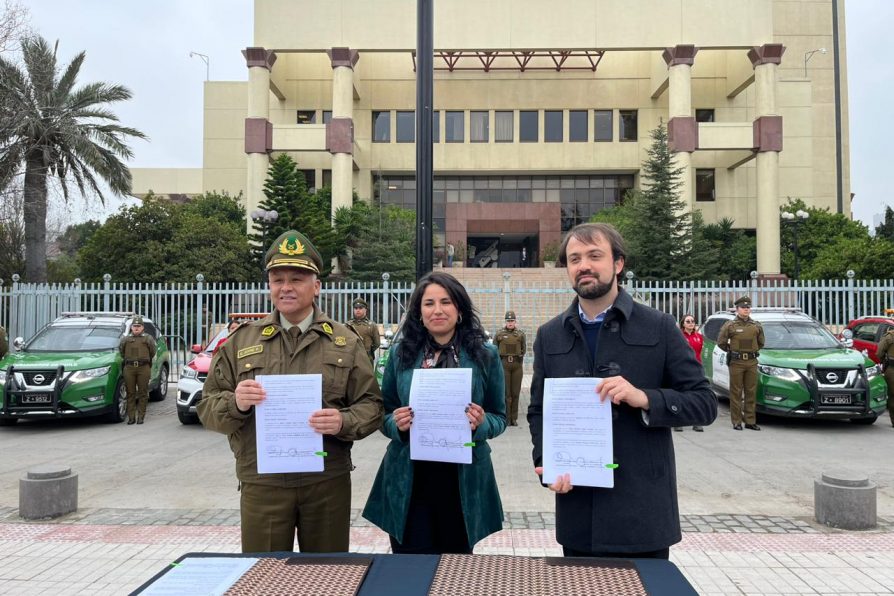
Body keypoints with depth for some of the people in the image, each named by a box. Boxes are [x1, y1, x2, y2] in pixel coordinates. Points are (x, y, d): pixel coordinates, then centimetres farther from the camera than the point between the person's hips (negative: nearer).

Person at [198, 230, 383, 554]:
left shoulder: (345, 342, 4)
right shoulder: (241, 341, 7)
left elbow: (371, 406, 2)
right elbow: (208, 408, 7)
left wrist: (343, 421, -18)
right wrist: (235, 403, -15)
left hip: (328, 482, 0)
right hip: (261, 484, 1)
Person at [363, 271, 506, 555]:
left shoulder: (485, 355, 1)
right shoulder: (400, 354, 4)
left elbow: (499, 417, 6)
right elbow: (383, 416, 10)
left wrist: (481, 423, -14)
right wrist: (396, 424, -11)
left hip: (463, 480, 0)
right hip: (409, 481, 0)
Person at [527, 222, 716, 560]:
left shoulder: (659, 328, -2)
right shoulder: (549, 336, 7)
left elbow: (705, 404, -2)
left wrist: (644, 398, -19)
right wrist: (545, 463, -6)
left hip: (643, 510, -2)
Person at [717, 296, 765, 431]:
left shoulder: (757, 326, 9)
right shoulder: (730, 325, -3)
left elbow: (761, 343, 22)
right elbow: (721, 342, 3)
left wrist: (752, 351, 14)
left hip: (752, 362, 4)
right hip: (736, 362, -3)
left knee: (751, 392, 5)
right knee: (736, 393, -1)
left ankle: (750, 421, 12)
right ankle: (736, 422, 4)